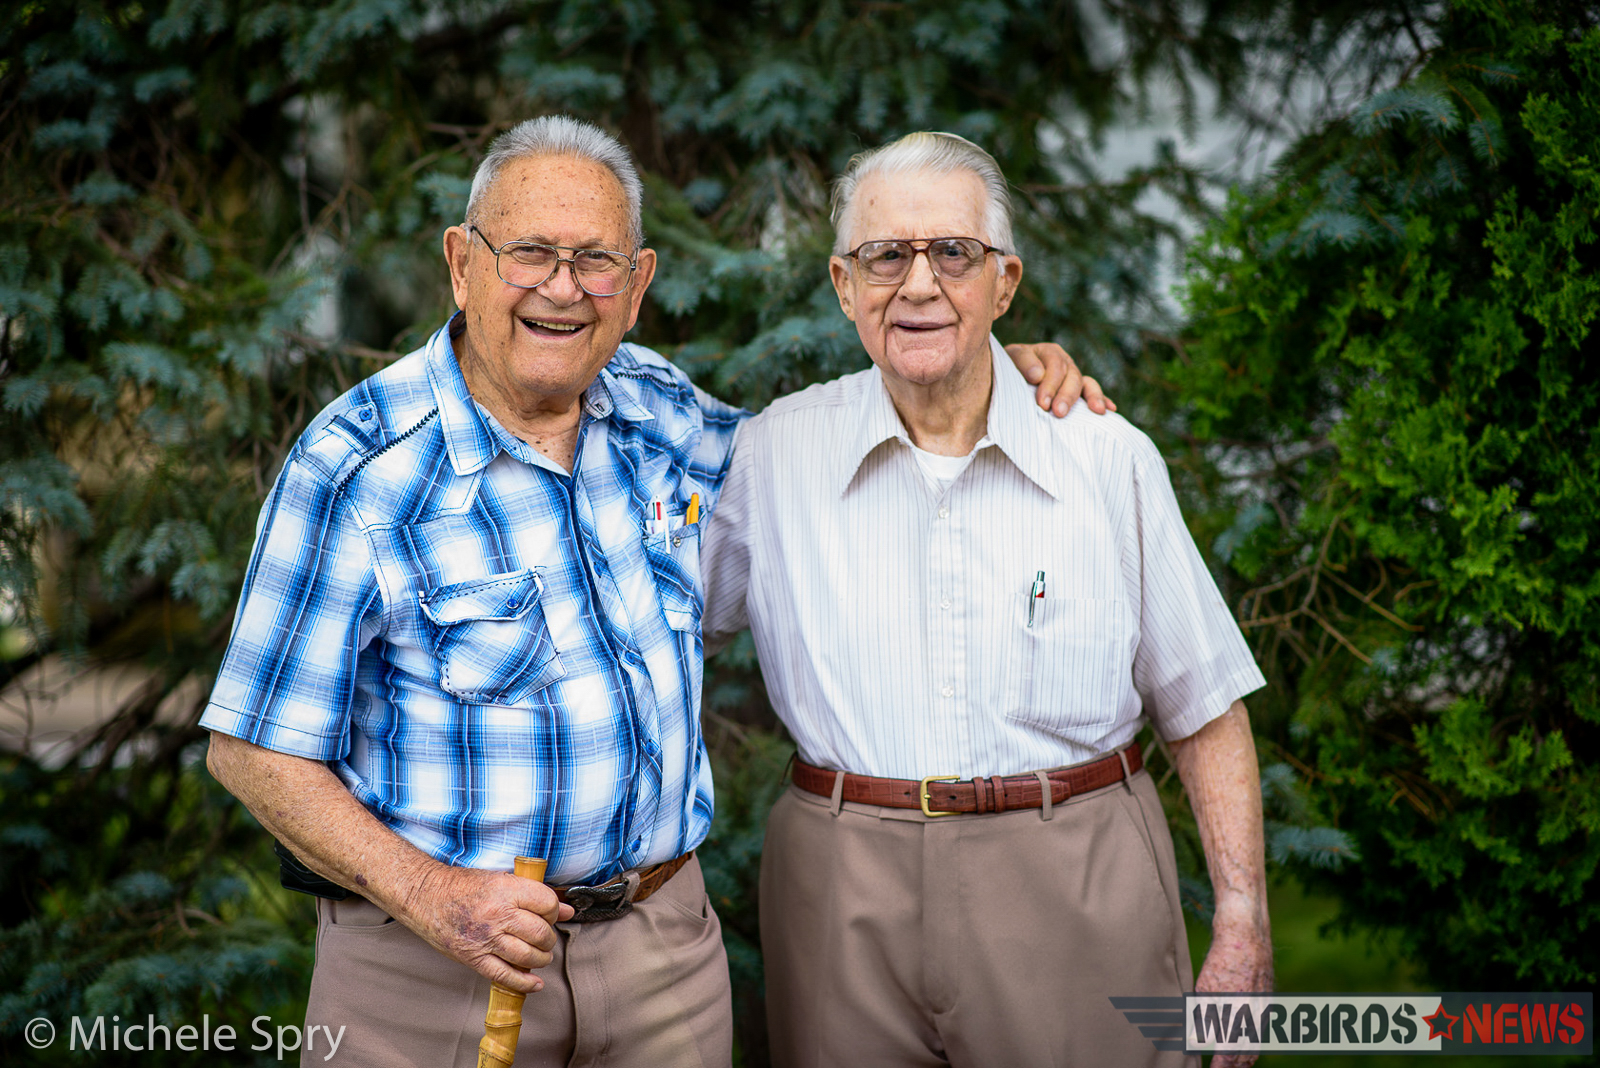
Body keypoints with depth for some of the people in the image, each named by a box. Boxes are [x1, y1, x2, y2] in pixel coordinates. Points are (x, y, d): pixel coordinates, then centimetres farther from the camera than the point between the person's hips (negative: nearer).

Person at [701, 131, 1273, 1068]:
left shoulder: (1111, 461, 0)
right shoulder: (772, 454, 1)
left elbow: (1205, 711, 4)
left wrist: (1243, 931, 0)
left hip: (1079, 889, 0)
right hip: (845, 902, 1)